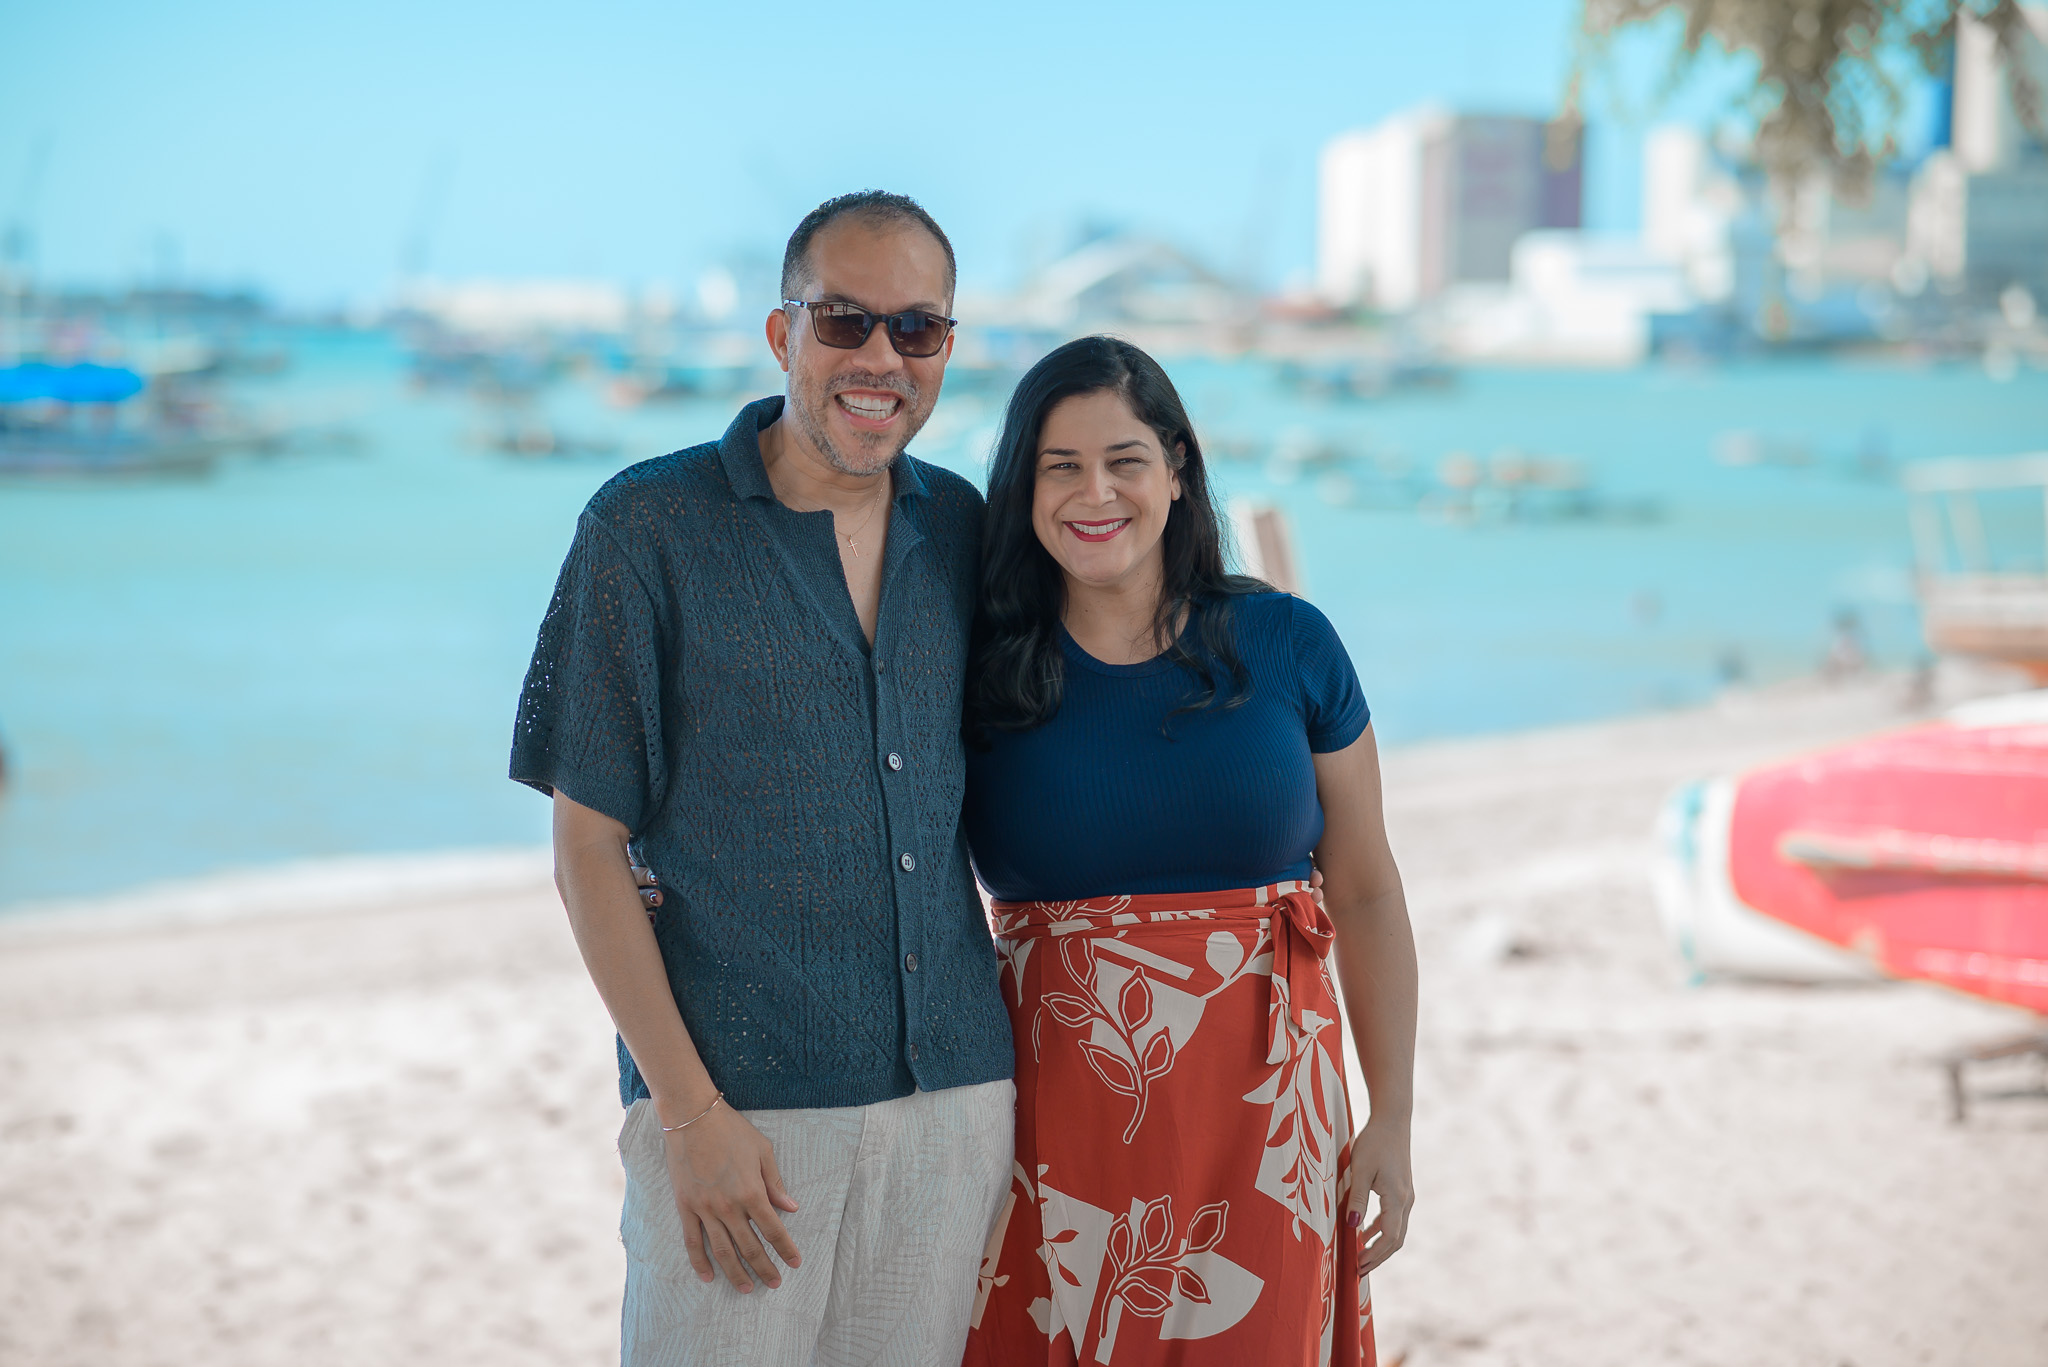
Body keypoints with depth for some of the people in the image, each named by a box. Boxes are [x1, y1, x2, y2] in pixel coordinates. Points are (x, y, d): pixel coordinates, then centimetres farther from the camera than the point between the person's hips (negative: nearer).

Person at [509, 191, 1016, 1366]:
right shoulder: (648, 528, -5)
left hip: (955, 1094, 4)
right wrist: (690, 1111, -13)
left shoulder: (964, 530, 8)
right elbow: (589, 847, -6)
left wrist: (1020, 1064, 7)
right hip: (737, 1098, -4)